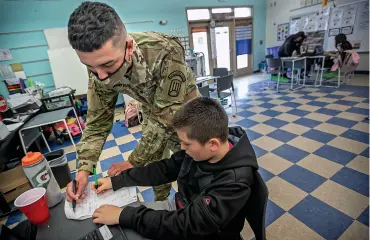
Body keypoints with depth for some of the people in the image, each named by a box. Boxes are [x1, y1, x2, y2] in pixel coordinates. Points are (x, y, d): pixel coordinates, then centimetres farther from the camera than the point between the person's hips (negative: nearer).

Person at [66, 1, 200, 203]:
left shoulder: (166, 53, -40)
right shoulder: (101, 68, -22)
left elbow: (166, 116, -34)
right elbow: (98, 118, -11)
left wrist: (134, 162, -25)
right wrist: (84, 169, -19)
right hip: (153, 111, 4)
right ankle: (161, 203, 45)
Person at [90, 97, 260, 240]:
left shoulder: (235, 182, -34)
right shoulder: (201, 146, -15)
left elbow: (185, 226, -34)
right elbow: (166, 169, -4)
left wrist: (123, 216, -28)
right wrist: (116, 181, -6)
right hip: (181, 209, 5)